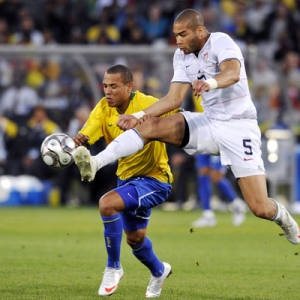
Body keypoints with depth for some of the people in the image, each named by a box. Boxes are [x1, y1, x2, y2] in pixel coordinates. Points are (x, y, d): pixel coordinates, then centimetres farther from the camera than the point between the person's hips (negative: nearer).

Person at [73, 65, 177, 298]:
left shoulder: (148, 105, -23)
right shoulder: (104, 108, -8)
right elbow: (86, 134, -23)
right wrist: (79, 141, -45)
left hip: (153, 179, -7)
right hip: (127, 177, 7)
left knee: (107, 204, -28)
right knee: (134, 237, 21)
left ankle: (113, 267, -11)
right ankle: (159, 271, 53)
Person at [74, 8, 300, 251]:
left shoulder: (221, 42, -15)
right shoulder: (182, 56, 6)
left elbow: (233, 73, -36)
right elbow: (174, 99, 5)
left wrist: (210, 83, -57)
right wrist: (138, 116, -7)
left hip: (238, 127, -6)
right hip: (208, 123, 6)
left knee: (260, 208, -11)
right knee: (151, 125, -18)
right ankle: (96, 163, -27)